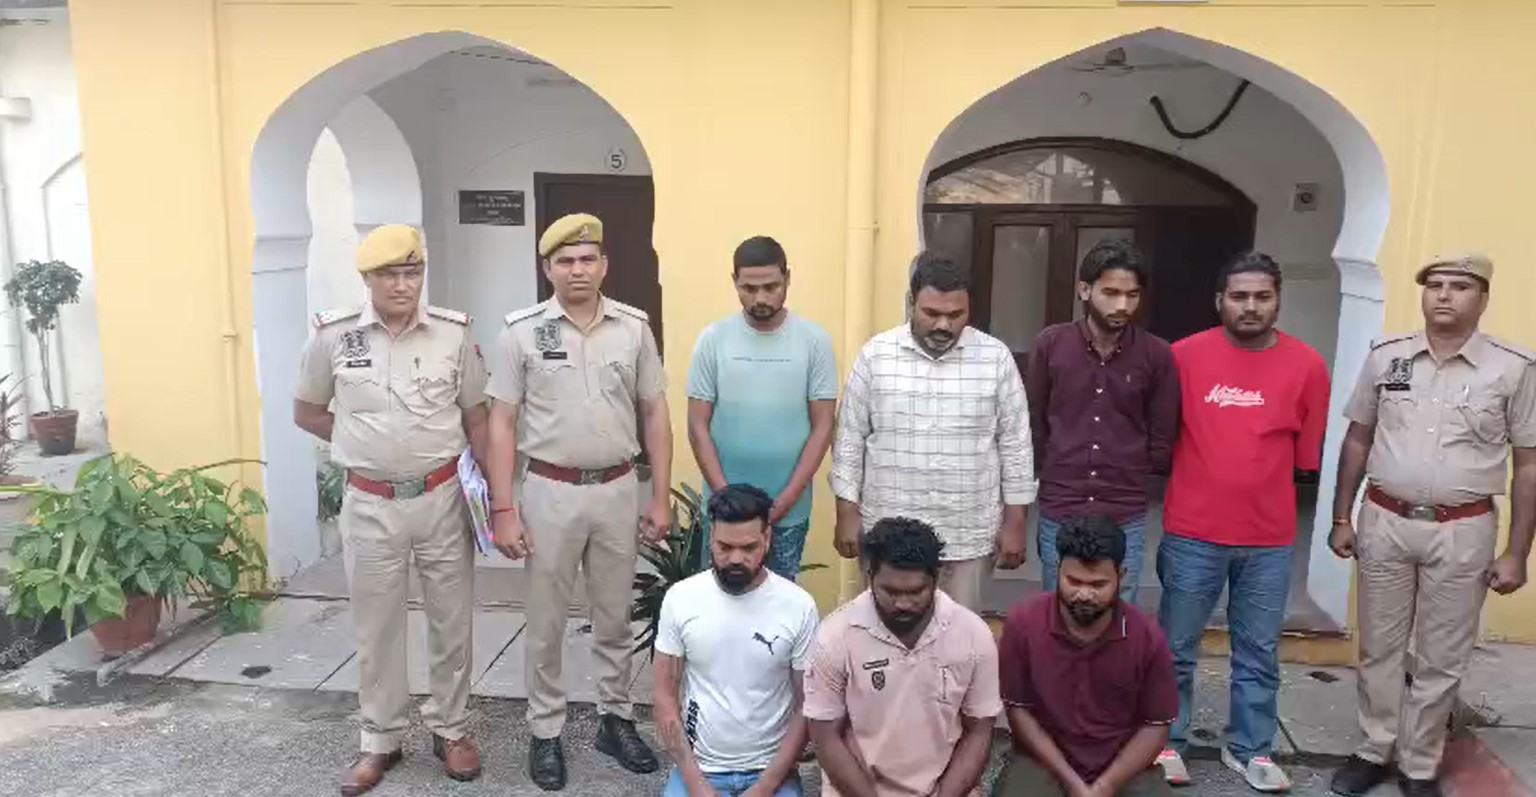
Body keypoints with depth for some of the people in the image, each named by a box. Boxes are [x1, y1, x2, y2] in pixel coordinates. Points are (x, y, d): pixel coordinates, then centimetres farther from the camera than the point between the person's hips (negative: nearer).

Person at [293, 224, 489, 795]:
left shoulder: (453, 332, -5)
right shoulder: (333, 336, -6)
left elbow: (476, 418, 3)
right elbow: (307, 413, 8)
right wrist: (365, 444, -1)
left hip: (444, 498, 0)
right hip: (370, 505, 0)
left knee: (451, 620, 11)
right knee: (376, 627, 13)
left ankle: (450, 730, 30)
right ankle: (380, 741, 30)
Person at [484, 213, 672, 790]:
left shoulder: (634, 328, 0)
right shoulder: (521, 332, -6)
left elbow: (655, 413, 4)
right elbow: (502, 425, -5)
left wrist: (660, 498, 2)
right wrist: (502, 509, -9)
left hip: (618, 489, 2)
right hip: (551, 491, -2)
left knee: (614, 617, 15)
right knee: (547, 623, 10)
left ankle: (616, 720, 32)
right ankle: (546, 732, 27)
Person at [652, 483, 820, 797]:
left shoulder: (799, 606, -9)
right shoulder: (680, 598, -6)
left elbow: (807, 707, -5)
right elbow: (665, 697, -2)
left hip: (771, 770, -1)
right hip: (698, 766, 1)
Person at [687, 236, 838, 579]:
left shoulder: (814, 340, -5)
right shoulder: (713, 339, -4)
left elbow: (822, 426, -4)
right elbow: (698, 426, -2)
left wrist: (788, 497, -10)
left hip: (790, 509, 0)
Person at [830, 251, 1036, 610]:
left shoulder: (995, 358, -3)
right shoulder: (875, 355, -4)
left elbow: (1015, 444, 1)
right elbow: (850, 439, 0)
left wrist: (1014, 522, 0)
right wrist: (847, 512, -2)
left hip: (969, 536, 0)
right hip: (888, 531, 0)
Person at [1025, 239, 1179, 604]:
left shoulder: (1158, 355, -4)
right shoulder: (1051, 343, -4)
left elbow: (1161, 446, 4)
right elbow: (1033, 426, 4)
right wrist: (1062, 470, 4)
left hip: (1126, 519, 0)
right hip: (1058, 515, 0)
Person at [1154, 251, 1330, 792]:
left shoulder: (1307, 366, -2)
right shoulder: (1185, 355, -6)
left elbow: (1308, 453, 7)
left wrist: (1262, 484, 9)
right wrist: (1206, 476, 6)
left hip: (1271, 539, 2)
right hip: (1193, 533, -1)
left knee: (1259, 653, 14)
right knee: (1177, 649, 9)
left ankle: (1250, 749, 31)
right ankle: (1166, 744, 26)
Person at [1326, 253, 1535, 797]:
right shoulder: (1386, 357, 0)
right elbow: (1357, 440, 7)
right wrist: (1341, 518, 6)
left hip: (1463, 532, -1)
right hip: (1384, 522, 2)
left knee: (1441, 661, 11)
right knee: (1378, 650, 13)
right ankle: (1375, 751, 30)